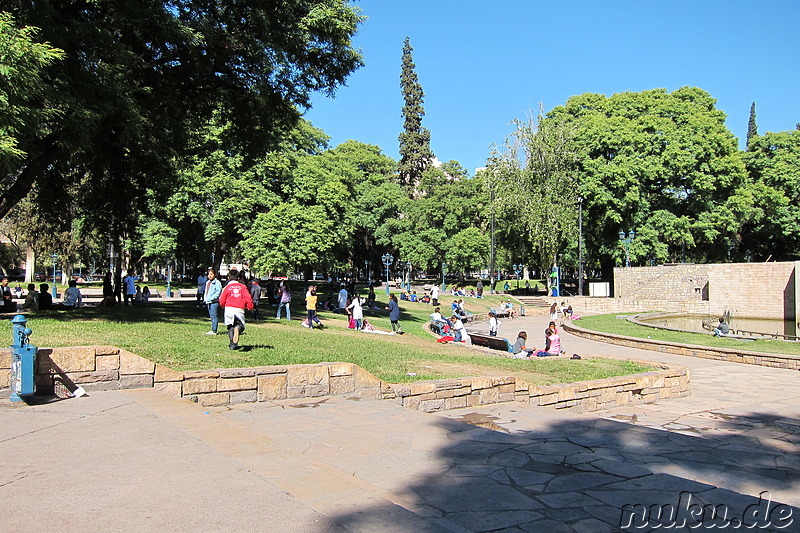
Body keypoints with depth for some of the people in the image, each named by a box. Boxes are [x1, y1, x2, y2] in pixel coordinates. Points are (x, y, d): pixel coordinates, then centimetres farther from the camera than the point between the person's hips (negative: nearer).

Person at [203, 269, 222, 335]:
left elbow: (218, 293, -16)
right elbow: (206, 291, 25)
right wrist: (205, 298, 9)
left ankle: (214, 331, -6)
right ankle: (212, 330, 19)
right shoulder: (208, 282, 17)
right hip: (208, 302, 9)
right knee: (211, 316, 13)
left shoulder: (217, 283, -10)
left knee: (214, 316, -7)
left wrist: (210, 298, -20)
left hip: (214, 302, -9)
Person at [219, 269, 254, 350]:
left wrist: (224, 307, 28)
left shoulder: (227, 287, 5)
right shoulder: (242, 286, 8)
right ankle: (238, 328, -30)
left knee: (230, 327, 10)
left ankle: (233, 343, 0)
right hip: (240, 309, 0)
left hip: (229, 308, 0)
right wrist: (250, 307, 15)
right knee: (240, 325, 6)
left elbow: (222, 301, 7)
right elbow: (248, 298, 1)